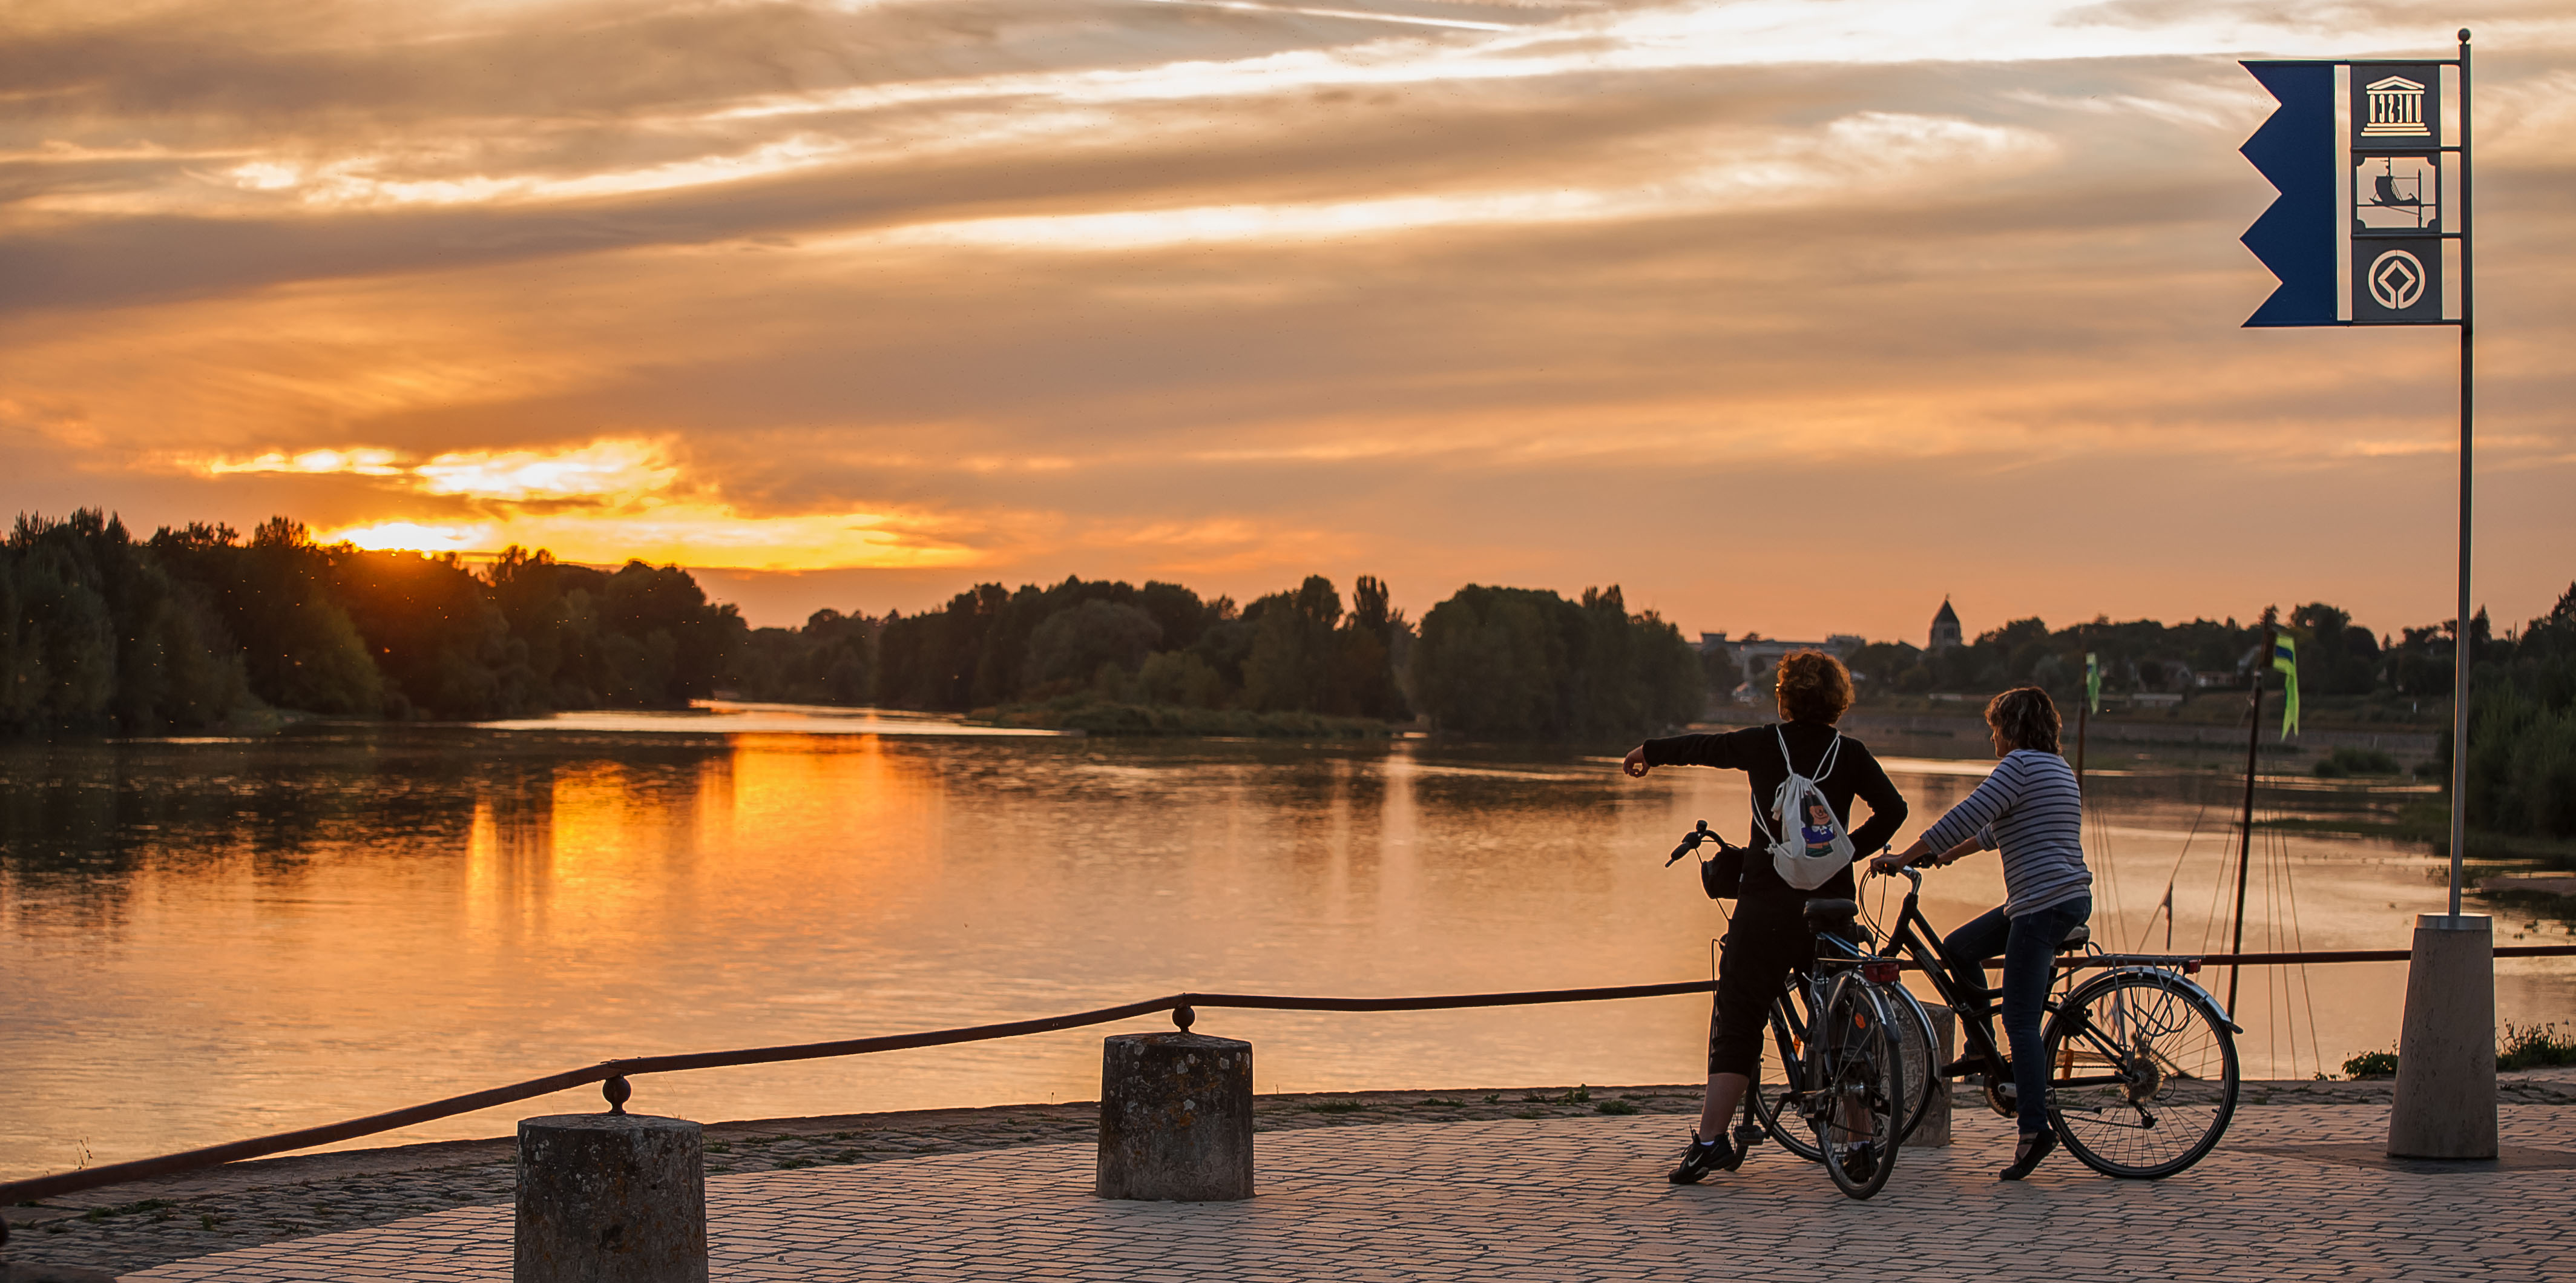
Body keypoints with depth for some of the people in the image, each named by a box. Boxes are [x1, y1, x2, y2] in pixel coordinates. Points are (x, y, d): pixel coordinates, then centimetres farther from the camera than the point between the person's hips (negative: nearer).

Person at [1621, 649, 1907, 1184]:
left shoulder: (1762, 744, 1)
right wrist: (1853, 849, 13)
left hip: (1765, 904, -2)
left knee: (1737, 1021, 0)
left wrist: (1648, 751, 33)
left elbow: (1700, 747, 16)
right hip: (1831, 903, 2)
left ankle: (1711, 1137, -10)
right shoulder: (1850, 753, 2)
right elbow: (1893, 809, -2)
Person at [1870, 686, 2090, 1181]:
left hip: (2043, 905, -10)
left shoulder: (2021, 765, -11)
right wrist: (1946, 855, 37)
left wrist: (1904, 857, -9)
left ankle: (2034, 1127, -14)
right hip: (2070, 895, 10)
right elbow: (1997, 830, 30)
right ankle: (1983, 1050, 24)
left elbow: (1966, 818, -16)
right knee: (1959, 948, 20)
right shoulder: (2057, 767, 19)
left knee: (2020, 1020, -9)